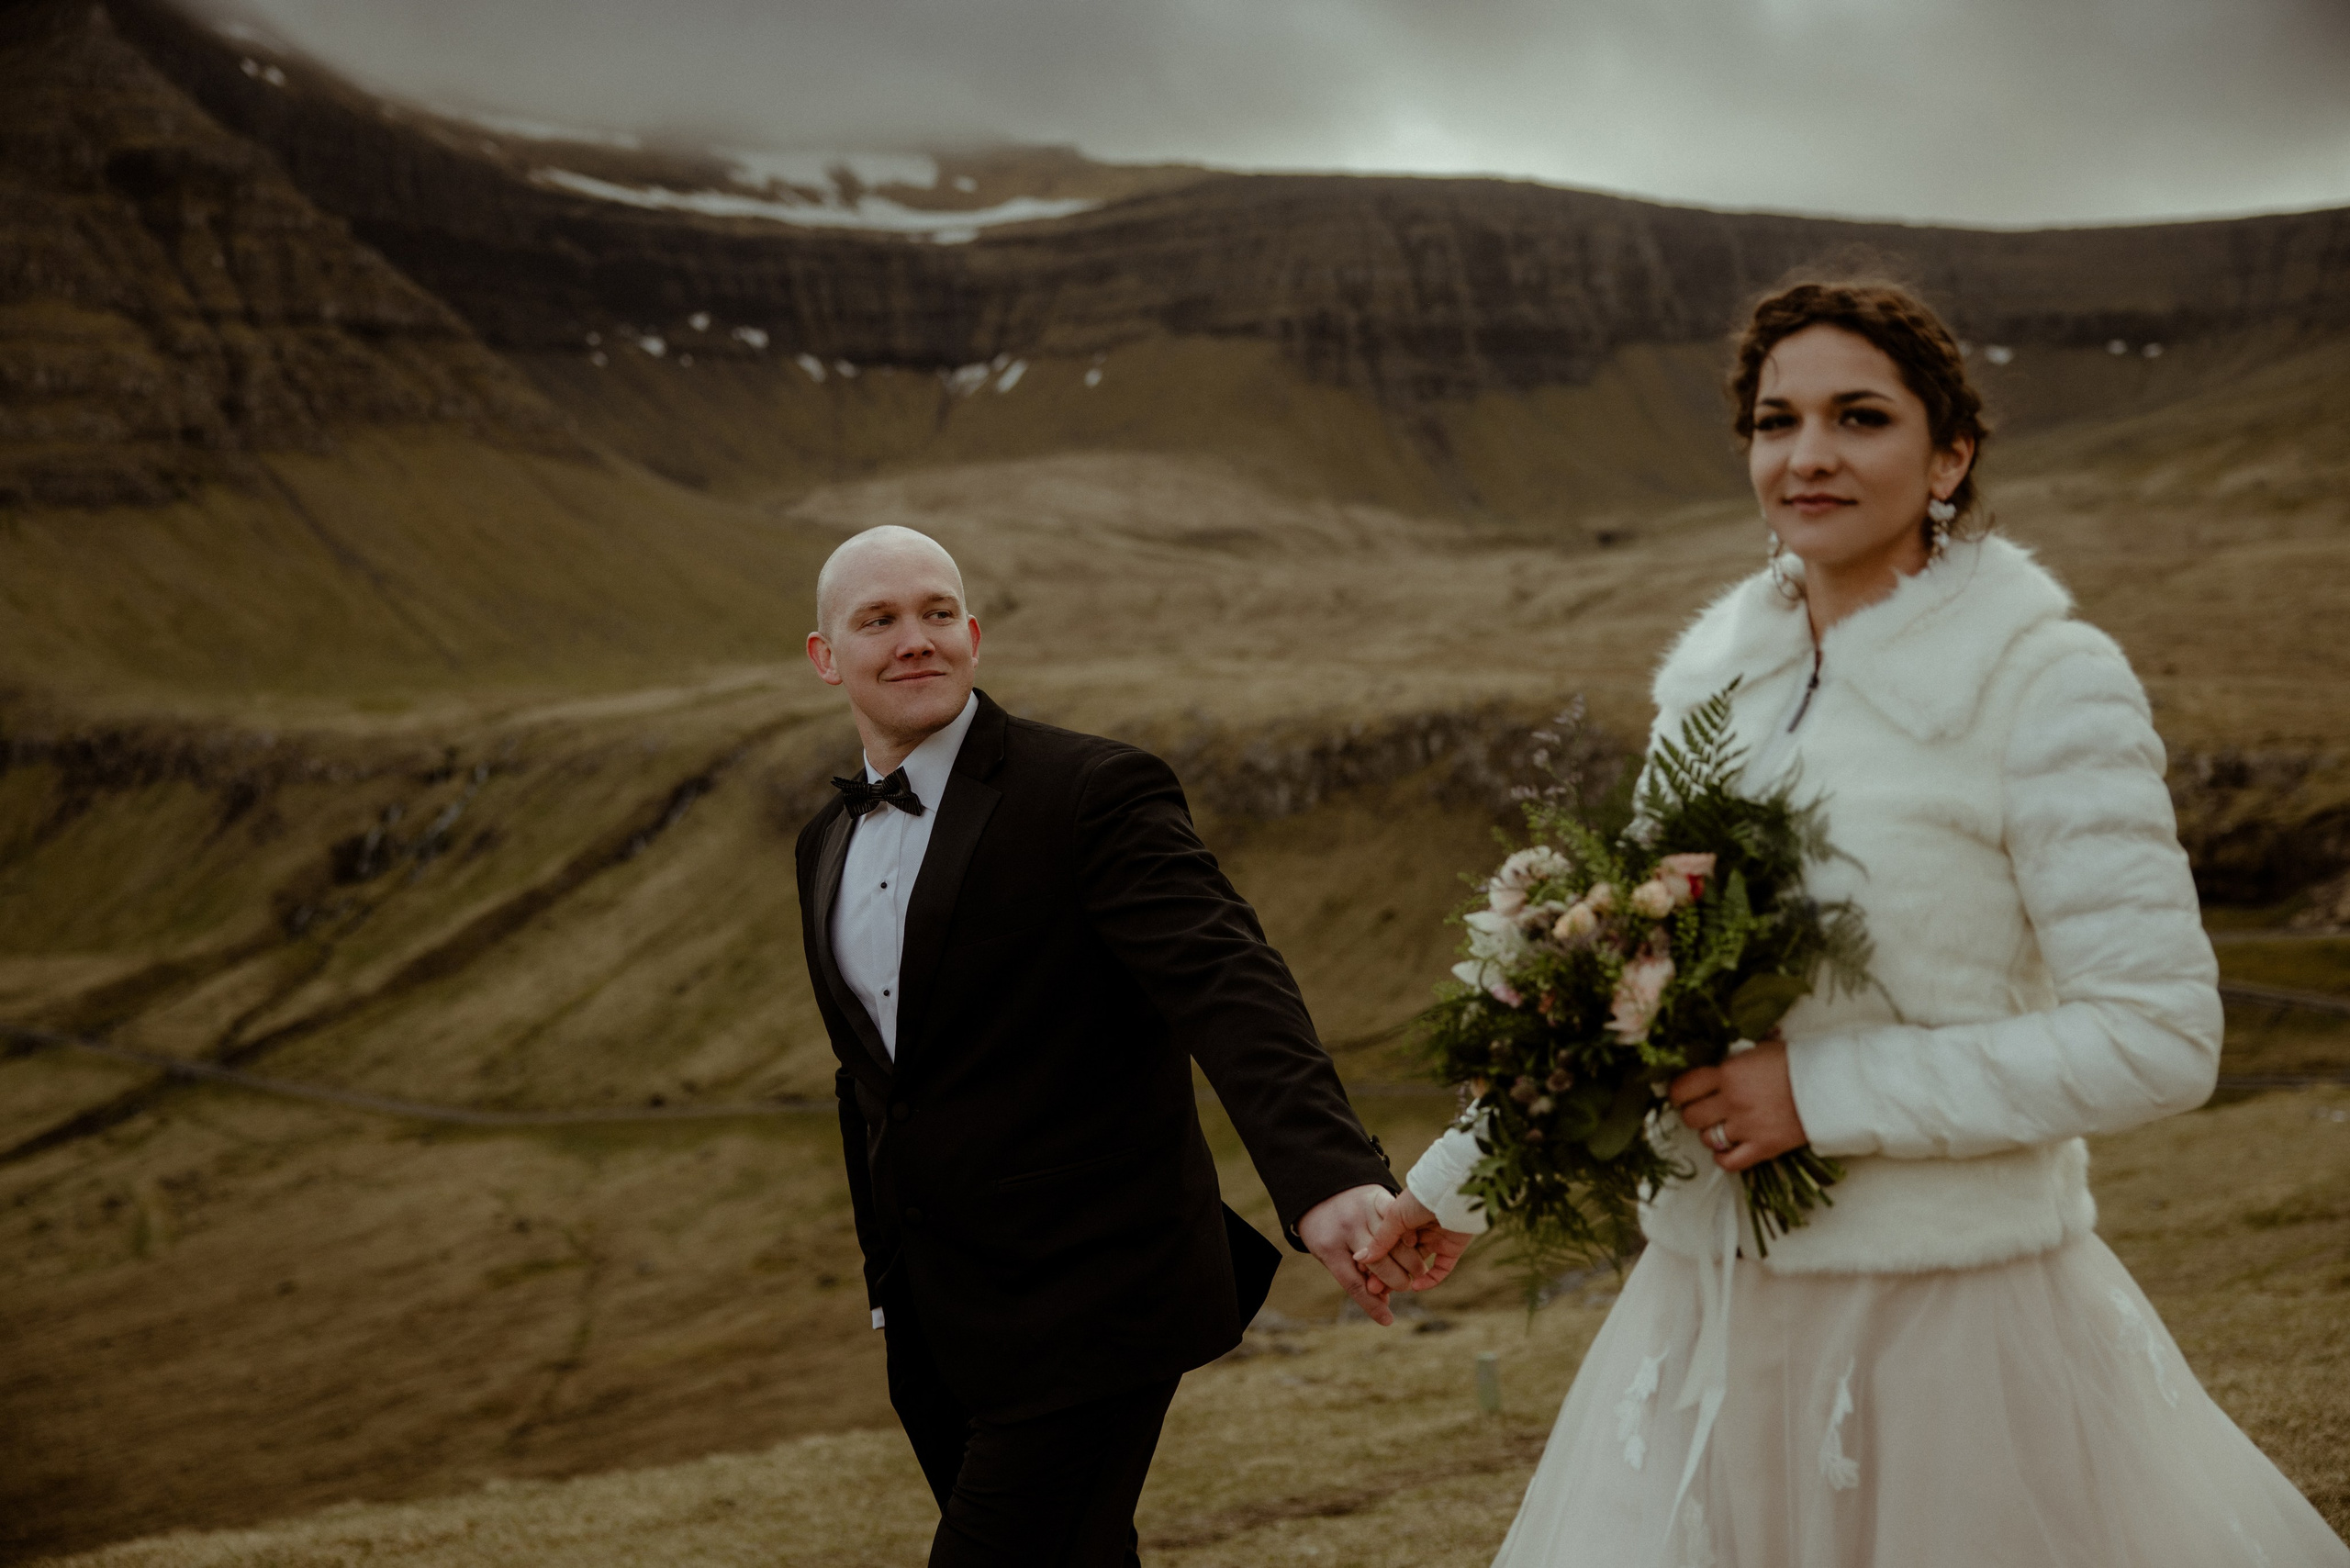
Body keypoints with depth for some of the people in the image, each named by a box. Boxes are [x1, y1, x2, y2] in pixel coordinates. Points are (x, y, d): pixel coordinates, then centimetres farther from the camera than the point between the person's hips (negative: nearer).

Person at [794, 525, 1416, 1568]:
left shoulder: (1094, 793, -14)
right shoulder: (829, 845, 10)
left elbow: (1227, 985, -28)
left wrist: (1329, 1177, -44)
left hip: (1085, 1311, -7)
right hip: (934, 1322, 7)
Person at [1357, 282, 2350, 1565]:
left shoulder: (2049, 685, -11)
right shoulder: (1716, 667, 6)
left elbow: (2159, 1038, -15)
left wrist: (1824, 1093, -18)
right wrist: (1457, 1178, 20)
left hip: (1945, 1316, -5)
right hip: (1713, 1308, 5)